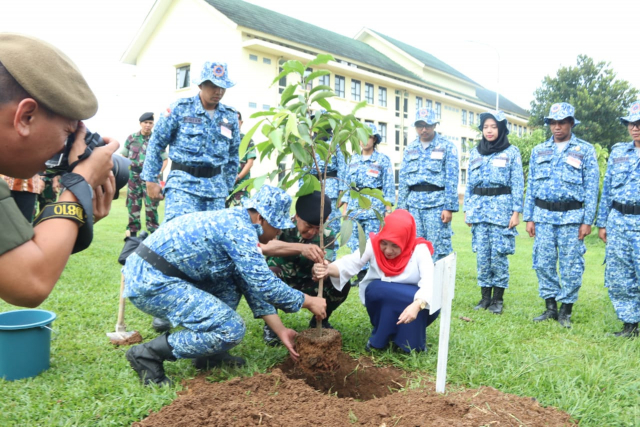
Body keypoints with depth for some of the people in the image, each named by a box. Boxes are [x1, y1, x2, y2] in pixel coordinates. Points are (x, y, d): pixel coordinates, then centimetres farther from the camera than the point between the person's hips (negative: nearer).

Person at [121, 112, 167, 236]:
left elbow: (165, 159, 6)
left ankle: (153, 229, 4)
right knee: (133, 203, 6)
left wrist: (160, 171, -8)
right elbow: (123, 156, 12)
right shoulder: (131, 138, 6)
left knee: (152, 203, -5)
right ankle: (132, 229, 14)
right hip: (134, 175, 2)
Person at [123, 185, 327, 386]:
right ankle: (148, 354, -3)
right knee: (232, 329, -14)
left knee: (232, 281, 18)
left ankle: (209, 353, 16)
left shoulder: (234, 221, 14)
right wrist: (308, 301, -2)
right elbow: (263, 284, -17)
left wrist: (280, 330, 14)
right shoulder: (240, 229, -15)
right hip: (151, 283, -10)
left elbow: (253, 284, 15)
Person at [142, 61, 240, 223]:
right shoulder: (180, 108, -2)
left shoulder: (231, 117, 9)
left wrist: (227, 187, 16)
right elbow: (156, 144, 2)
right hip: (182, 184, -4)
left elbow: (233, 156, 18)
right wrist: (151, 180, 0)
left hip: (215, 187, 4)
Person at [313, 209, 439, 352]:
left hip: (412, 301, 0)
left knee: (430, 303, -32)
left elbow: (430, 281, -34)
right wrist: (328, 269, -52)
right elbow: (349, 264, -29)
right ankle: (380, 337, -6)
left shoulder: (419, 249, -20)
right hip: (381, 303, 1)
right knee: (378, 289, -32)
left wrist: (417, 305, -53)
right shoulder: (373, 244, -17)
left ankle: (413, 340, -4)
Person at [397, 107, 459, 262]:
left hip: (437, 203, -4)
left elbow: (451, 179, -3)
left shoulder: (447, 146, 3)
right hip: (413, 204, 4)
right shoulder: (410, 149, 14)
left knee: (438, 249, -5)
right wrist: (401, 207, 9)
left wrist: (449, 207, -10)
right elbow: (402, 180, 14)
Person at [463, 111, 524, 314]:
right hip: (479, 208, 3)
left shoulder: (512, 152, 3)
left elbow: (518, 184, 0)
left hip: (501, 207, -3)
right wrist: (467, 209, 9)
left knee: (499, 254, -3)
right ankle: (485, 296, 14)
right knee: (482, 254, 4)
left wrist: (516, 211, -7)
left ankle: (498, 298, 9)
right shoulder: (475, 152, 13)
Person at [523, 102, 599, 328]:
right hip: (543, 216, 3)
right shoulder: (539, 151, 12)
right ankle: (550, 307, 17)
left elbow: (591, 188, 0)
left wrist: (587, 221, -7)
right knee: (543, 263, 4)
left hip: (571, 217, -3)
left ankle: (566, 311, 13)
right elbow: (531, 186, 12)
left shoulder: (585, 150, 4)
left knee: (571, 265, 0)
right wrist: (529, 218, 6)